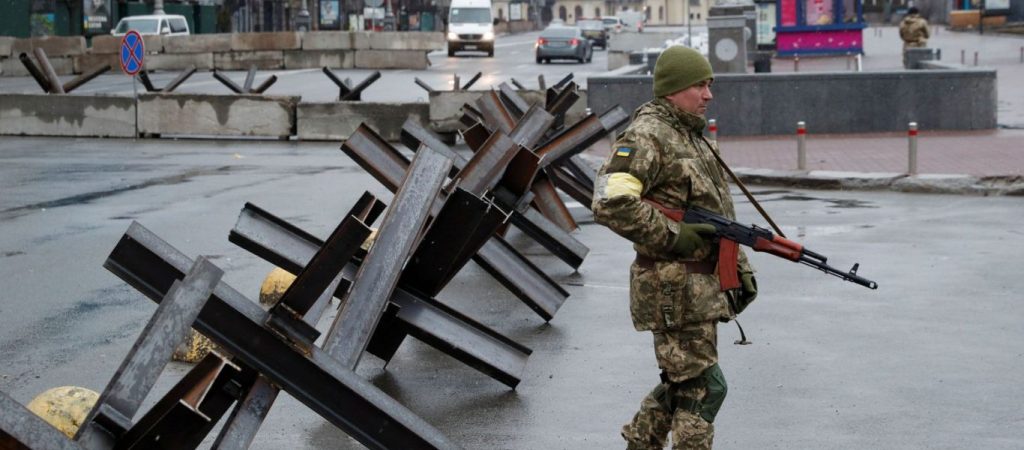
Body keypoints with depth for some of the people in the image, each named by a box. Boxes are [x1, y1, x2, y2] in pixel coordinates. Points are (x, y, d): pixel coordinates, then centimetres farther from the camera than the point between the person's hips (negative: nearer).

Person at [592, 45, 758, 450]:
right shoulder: (646, 136, -14)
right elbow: (611, 203, -27)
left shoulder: (692, 136, 17)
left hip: (701, 284, 9)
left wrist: (741, 269, 18)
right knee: (701, 388, -5)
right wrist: (674, 237, -22)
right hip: (674, 289, -9)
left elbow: (717, 214, 23)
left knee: (681, 384, 17)